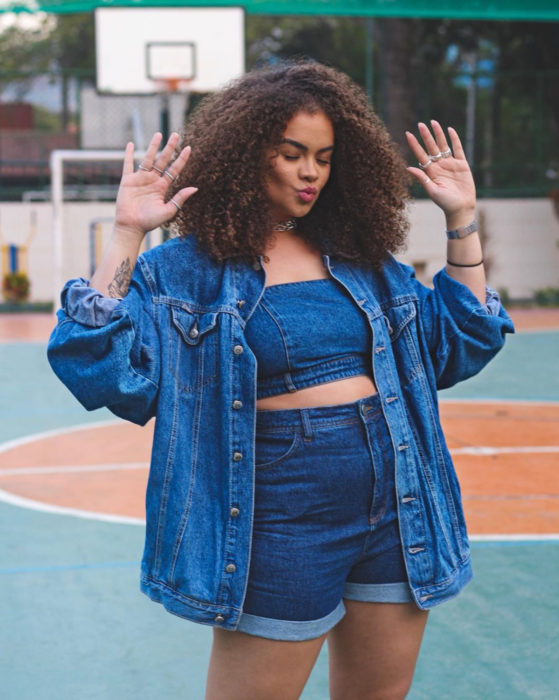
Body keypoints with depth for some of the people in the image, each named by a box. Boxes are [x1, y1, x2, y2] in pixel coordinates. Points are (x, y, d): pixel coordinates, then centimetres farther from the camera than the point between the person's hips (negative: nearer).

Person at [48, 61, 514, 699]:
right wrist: (126, 237, -18)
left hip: (397, 503, 5)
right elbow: (102, 369, -15)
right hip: (284, 521, -5)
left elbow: (462, 345, 16)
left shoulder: (360, 258, 11)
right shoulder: (188, 268, -3)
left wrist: (462, 220, 10)